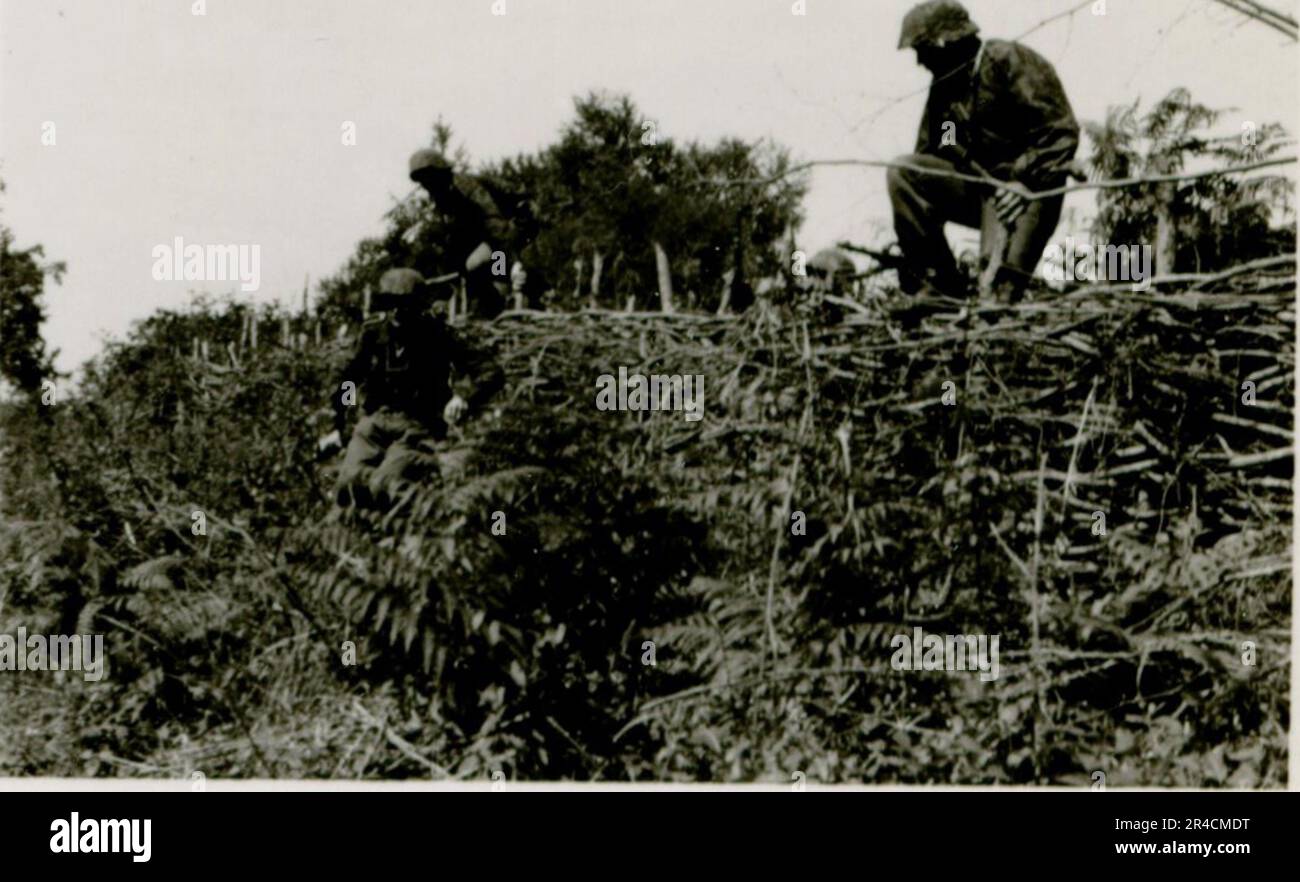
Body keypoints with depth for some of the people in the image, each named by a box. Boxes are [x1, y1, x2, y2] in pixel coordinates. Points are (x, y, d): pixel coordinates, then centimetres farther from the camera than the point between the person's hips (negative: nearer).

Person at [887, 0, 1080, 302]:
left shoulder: (1008, 61, -11)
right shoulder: (943, 87, 11)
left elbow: (1060, 131, -16)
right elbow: (927, 156, 13)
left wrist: (1024, 181, -26)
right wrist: (910, 243, 7)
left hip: (1029, 189, -7)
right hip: (976, 185, 8)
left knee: (996, 290, -30)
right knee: (902, 172, -15)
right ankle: (935, 278, -13)